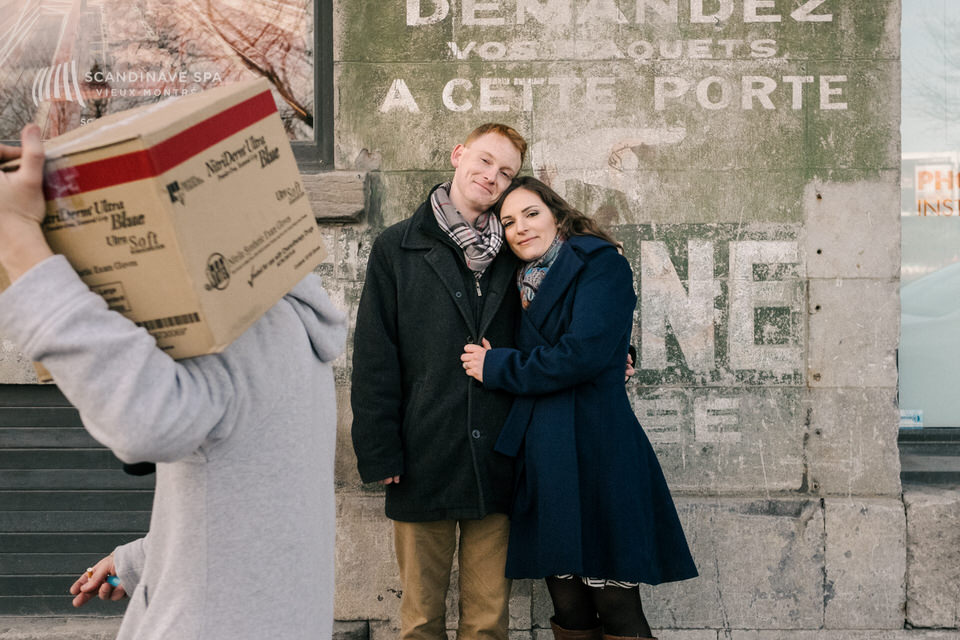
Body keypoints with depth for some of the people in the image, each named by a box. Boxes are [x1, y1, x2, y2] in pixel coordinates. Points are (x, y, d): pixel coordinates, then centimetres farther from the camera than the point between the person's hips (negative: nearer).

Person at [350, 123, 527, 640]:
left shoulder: (510, 255, 11)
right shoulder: (397, 248, 4)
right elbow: (373, 358, -1)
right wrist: (379, 453, -7)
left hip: (495, 461, 2)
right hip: (425, 462, -2)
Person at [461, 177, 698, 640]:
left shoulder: (601, 266, -3)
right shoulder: (523, 285, 19)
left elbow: (583, 354, -15)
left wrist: (495, 367, -5)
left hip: (595, 450, -6)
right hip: (543, 458, 7)